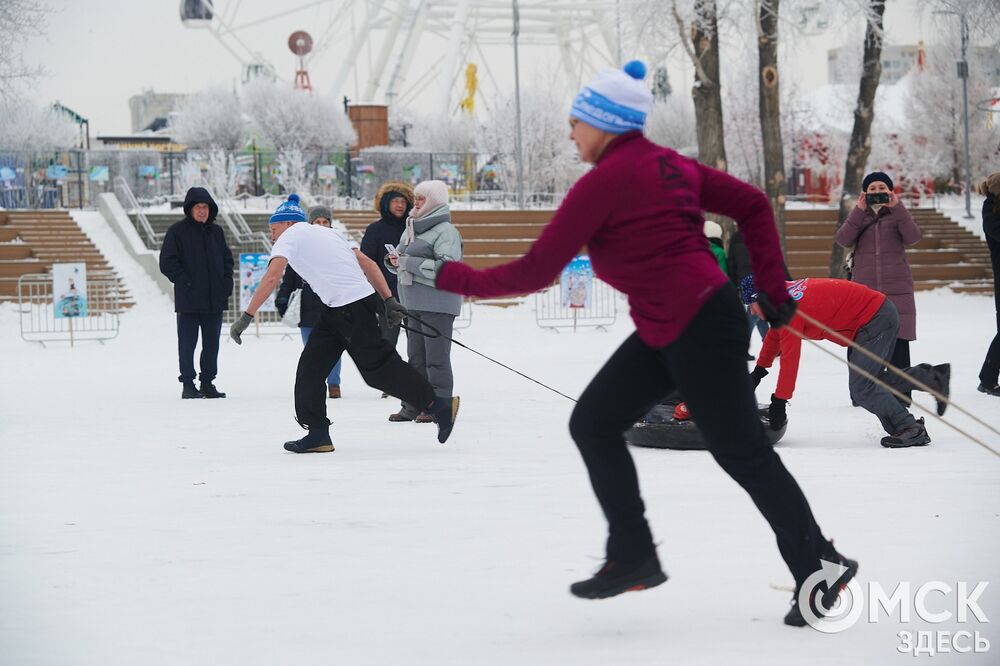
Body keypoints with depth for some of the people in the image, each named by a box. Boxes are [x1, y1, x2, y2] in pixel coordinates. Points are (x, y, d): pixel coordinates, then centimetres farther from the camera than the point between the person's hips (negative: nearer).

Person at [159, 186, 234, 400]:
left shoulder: (216, 232, 12)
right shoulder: (177, 231, -3)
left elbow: (227, 259, 20)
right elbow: (167, 263, -6)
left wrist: (226, 283, 6)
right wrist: (185, 282, -13)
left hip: (214, 299, 5)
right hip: (188, 300, -5)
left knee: (212, 344, 9)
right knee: (187, 344, -2)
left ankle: (208, 383, 17)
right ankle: (188, 385, 3)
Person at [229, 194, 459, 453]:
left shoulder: (290, 236, -1)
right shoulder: (324, 232, 24)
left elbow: (271, 278, -15)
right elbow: (368, 264, 18)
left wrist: (247, 316, -16)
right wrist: (389, 301, 15)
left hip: (352, 309, -9)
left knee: (377, 366, -6)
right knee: (311, 366, 7)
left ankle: (439, 405, 2)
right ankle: (317, 434, 5)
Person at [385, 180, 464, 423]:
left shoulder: (445, 231, -10)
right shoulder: (411, 229, 16)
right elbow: (402, 263, 24)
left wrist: (411, 263, -19)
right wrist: (393, 260, 0)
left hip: (438, 301, -8)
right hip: (414, 302, 9)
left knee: (436, 357, -5)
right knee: (415, 356, 10)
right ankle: (413, 407, 14)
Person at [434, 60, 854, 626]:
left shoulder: (604, 182, -14)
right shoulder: (669, 164, 11)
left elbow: (537, 272, -14)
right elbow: (753, 205, 14)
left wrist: (454, 278, -4)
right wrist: (774, 288, 15)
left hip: (700, 333, -10)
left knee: (742, 452, 0)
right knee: (593, 422, 9)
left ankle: (821, 568, 10)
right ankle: (633, 557, 12)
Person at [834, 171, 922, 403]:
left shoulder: (897, 216, 11)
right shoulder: (858, 216, 13)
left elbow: (913, 237, -8)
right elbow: (843, 240, -5)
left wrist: (897, 208, -15)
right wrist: (859, 210, -12)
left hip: (897, 289, -1)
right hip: (864, 288, 1)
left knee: (898, 342, -6)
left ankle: (900, 391, -2)